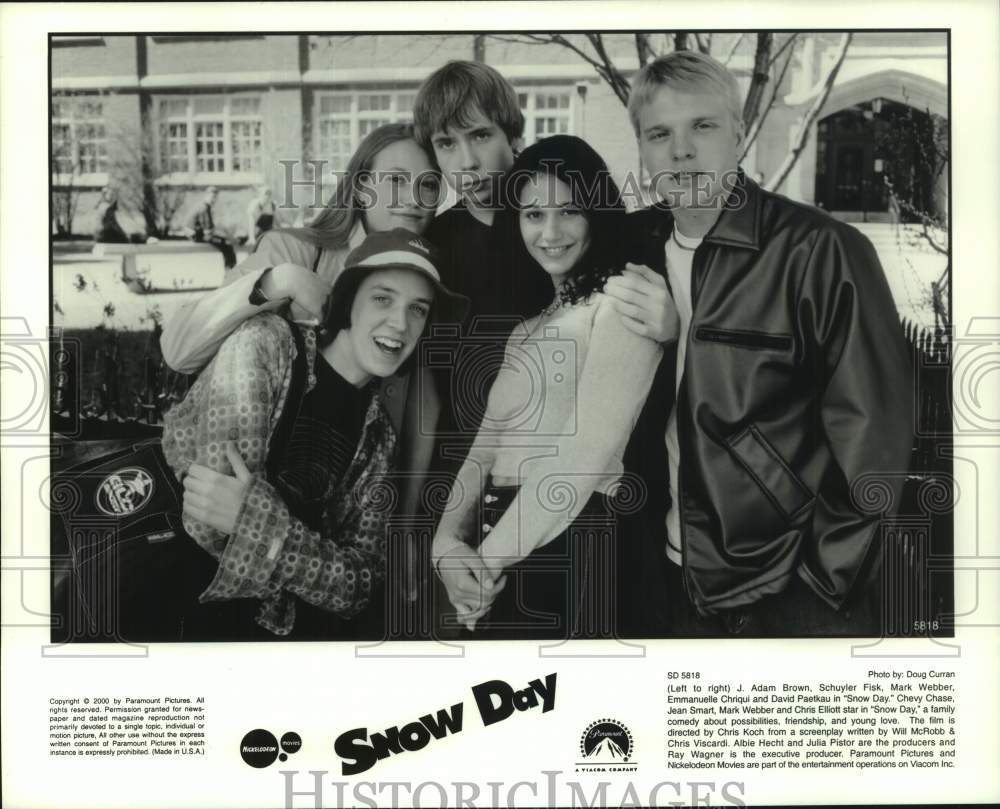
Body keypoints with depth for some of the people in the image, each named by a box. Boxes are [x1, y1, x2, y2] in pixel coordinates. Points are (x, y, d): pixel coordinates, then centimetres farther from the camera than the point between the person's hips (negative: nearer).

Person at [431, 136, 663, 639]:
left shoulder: (622, 299, -7)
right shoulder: (531, 323, 18)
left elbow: (588, 448, -16)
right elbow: (487, 445, 11)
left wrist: (492, 557, -11)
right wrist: (448, 541, -5)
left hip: (571, 549, -7)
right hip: (499, 562, 8)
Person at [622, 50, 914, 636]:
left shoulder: (820, 251, -15)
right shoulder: (638, 248, 2)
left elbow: (870, 429, -15)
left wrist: (825, 577, -13)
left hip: (795, 602, -5)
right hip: (674, 582, 5)